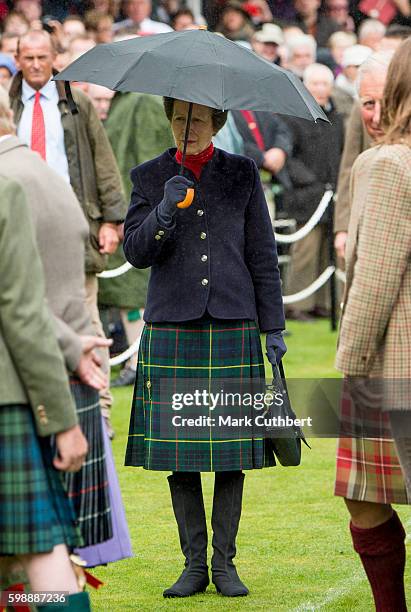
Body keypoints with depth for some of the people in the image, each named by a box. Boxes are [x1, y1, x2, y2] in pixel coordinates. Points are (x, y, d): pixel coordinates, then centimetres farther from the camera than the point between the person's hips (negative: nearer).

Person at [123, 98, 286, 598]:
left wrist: (274, 327, 4)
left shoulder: (242, 174, 6)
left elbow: (263, 255, 7)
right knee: (179, 452, 0)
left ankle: (224, 563, 7)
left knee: (231, 449, -1)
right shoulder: (149, 177, 6)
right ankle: (194, 564, 7)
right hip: (172, 329, 0)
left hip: (232, 327, 0)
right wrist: (164, 211, -19)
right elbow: (135, 252, -1)